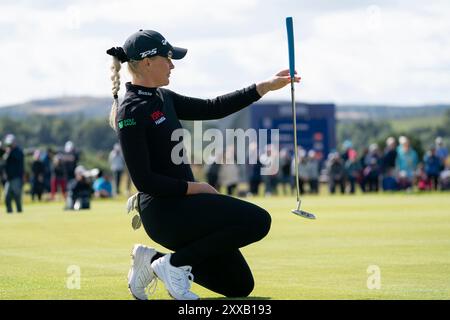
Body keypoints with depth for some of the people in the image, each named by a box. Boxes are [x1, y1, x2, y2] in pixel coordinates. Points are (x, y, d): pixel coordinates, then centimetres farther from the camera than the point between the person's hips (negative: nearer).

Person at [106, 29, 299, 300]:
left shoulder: (162, 98, 12)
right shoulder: (131, 112, -15)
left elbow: (212, 109, 14)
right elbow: (144, 180, -19)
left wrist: (267, 86, 10)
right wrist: (196, 188, -14)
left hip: (182, 202, 10)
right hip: (164, 211, -10)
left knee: (240, 286, 11)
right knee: (258, 220, -19)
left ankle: (154, 260, 15)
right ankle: (175, 263, -10)